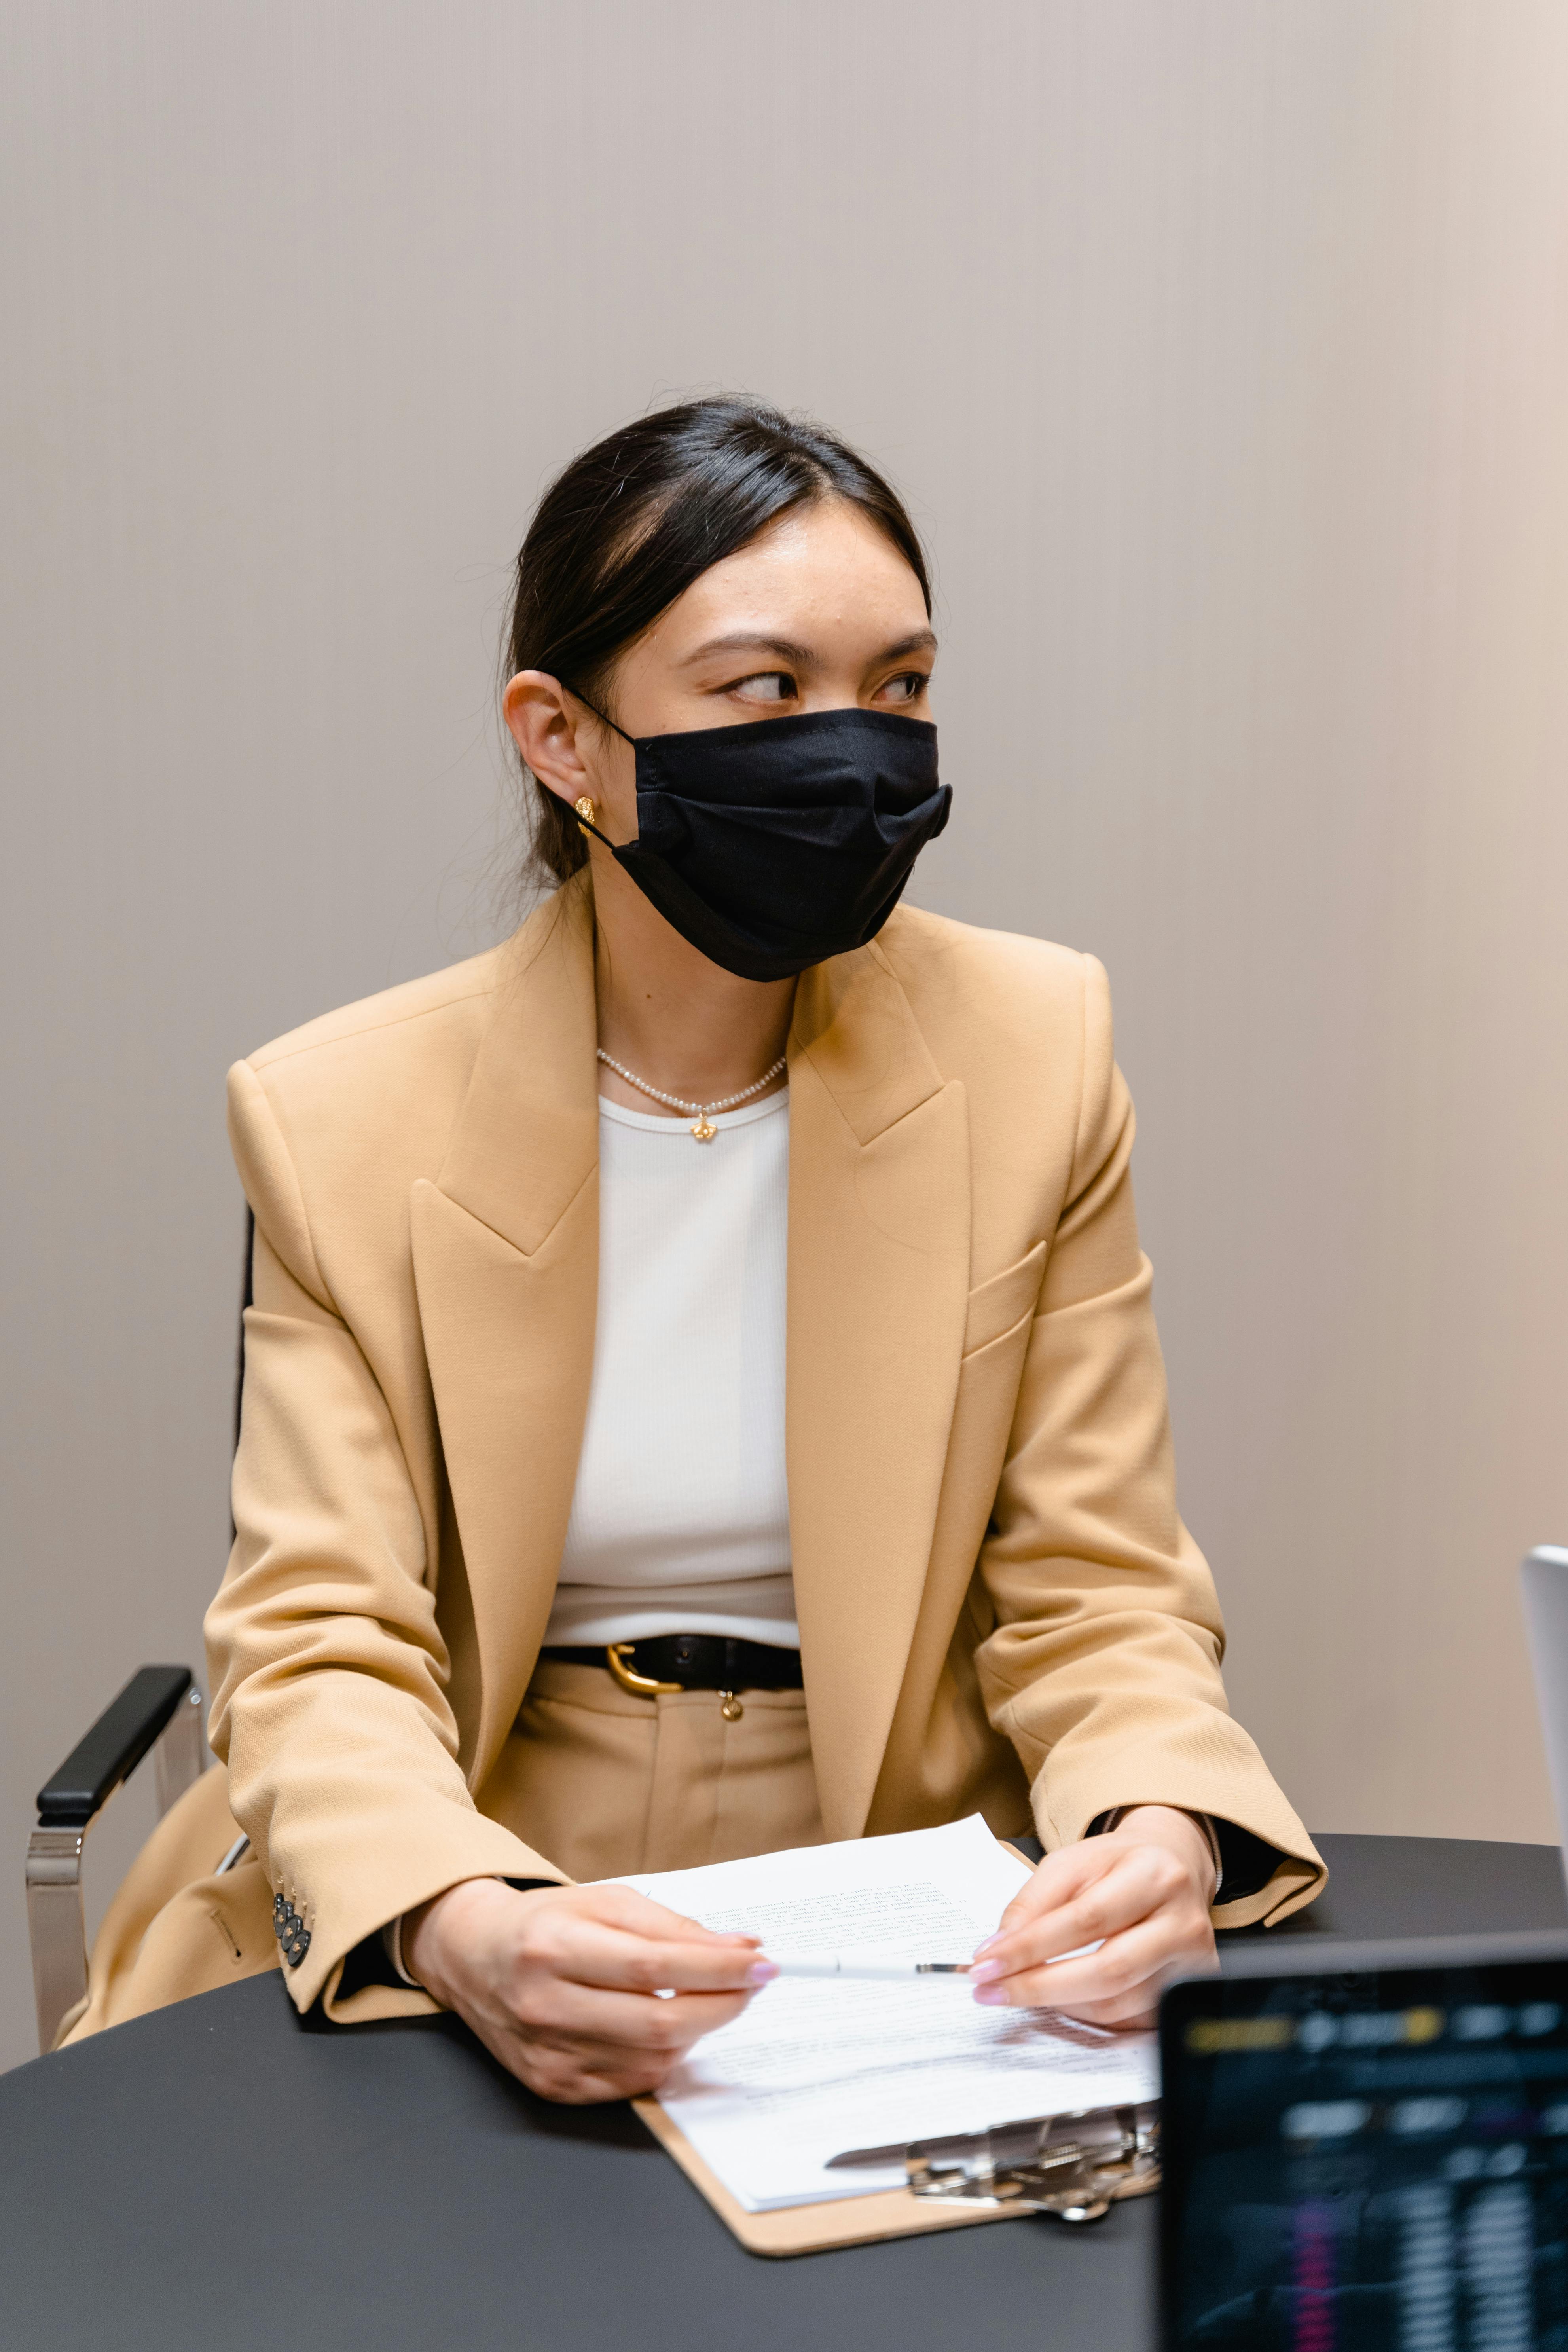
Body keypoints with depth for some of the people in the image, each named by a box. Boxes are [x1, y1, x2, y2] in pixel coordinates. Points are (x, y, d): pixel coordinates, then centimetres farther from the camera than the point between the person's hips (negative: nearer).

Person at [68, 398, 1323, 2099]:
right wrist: (465, 1930, -29)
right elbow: (321, 1645, -8)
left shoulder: (1033, 1054, -3)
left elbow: (1092, 1597, 0)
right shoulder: (340, 1119, -5)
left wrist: (1163, 1833, -22)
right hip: (456, 1934, 0)